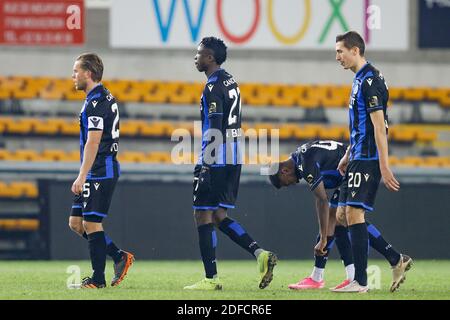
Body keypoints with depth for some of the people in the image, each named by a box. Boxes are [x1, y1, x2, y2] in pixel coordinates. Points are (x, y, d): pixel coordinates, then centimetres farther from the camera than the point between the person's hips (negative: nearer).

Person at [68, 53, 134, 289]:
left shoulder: (96, 102, -16)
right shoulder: (106, 98, 17)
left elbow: (93, 142, -22)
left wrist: (82, 176, -23)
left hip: (99, 172, -10)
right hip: (102, 171, 10)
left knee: (91, 223, -5)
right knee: (76, 222, 10)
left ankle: (98, 279, 0)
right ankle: (119, 257, 14)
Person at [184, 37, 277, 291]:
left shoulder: (213, 87, -14)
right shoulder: (230, 82, 16)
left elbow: (214, 131, -19)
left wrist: (205, 165, -20)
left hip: (216, 162, -9)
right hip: (234, 160, 9)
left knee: (203, 216, -2)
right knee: (218, 216, 14)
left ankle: (211, 278, -1)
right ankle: (260, 254, 0)